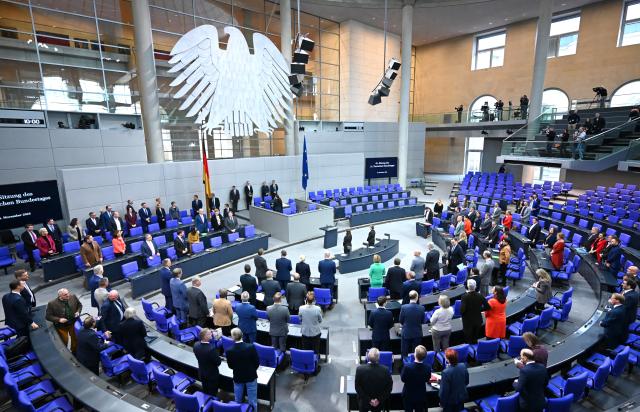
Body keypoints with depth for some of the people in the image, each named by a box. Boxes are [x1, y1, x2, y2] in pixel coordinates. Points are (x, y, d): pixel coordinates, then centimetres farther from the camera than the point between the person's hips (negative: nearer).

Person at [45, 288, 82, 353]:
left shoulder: (73, 297, -11)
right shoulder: (52, 303, -20)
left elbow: (79, 305, 6)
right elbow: (48, 316, -10)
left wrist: (78, 312, -11)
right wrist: (58, 319, -23)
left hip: (73, 323, 3)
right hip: (61, 326, -3)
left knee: (75, 338, 16)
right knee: (64, 341, 11)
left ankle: (74, 352, 41)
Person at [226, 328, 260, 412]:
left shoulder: (229, 351, -23)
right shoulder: (251, 347, -26)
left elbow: (230, 366, -7)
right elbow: (257, 362, -14)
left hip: (237, 377, 1)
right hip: (251, 376, -1)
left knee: (238, 401, 24)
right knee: (252, 400, 17)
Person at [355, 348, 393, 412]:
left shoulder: (360, 369, -26)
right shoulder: (385, 370, -23)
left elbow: (357, 387, -17)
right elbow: (389, 387, -14)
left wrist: (368, 400, -11)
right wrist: (379, 399, -10)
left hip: (364, 402, -1)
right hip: (379, 403, 1)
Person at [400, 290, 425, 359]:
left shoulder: (403, 307, -20)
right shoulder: (421, 308, -17)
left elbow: (401, 321, -7)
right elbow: (422, 321, -2)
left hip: (406, 333, -1)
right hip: (417, 333, 1)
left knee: (404, 353, 14)